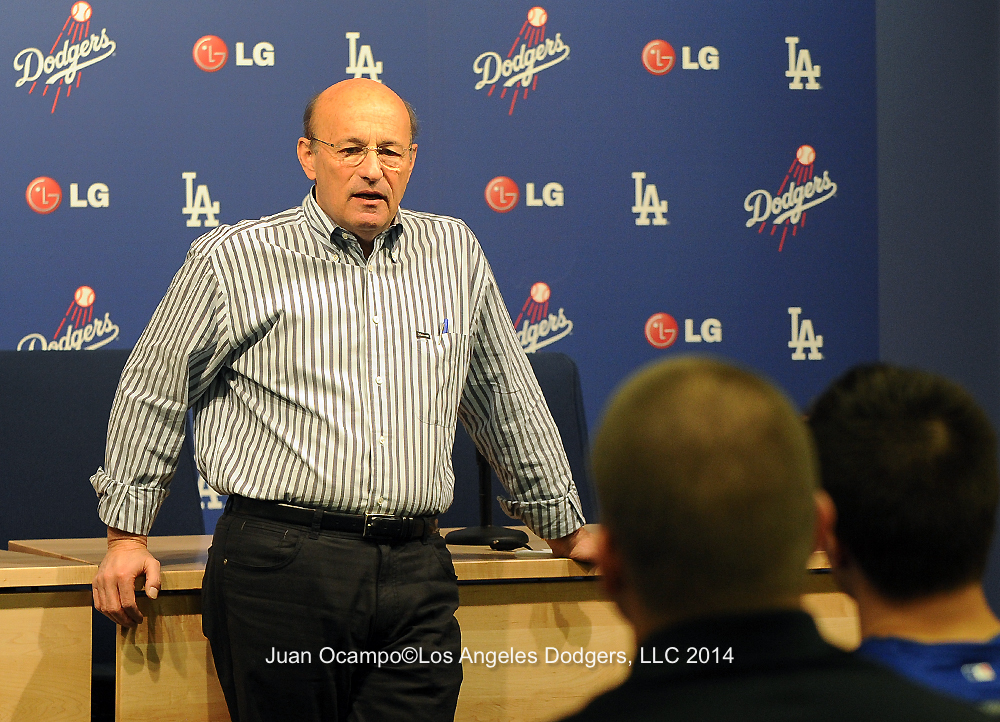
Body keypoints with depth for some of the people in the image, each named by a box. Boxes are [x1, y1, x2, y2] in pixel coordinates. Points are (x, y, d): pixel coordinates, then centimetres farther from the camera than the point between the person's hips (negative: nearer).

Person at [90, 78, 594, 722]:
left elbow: (504, 394, 22)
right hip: (279, 570, -3)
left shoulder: (454, 253, 12)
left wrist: (563, 526, 28)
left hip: (416, 573, 3)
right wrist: (127, 534, 10)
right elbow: (154, 391, 10)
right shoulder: (236, 260, 1)